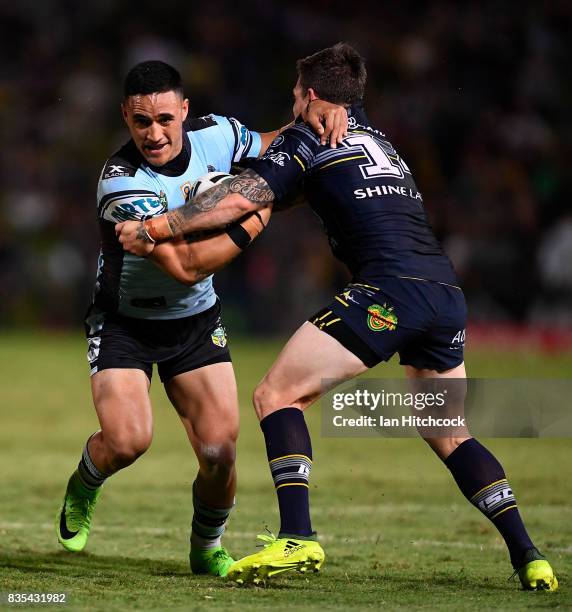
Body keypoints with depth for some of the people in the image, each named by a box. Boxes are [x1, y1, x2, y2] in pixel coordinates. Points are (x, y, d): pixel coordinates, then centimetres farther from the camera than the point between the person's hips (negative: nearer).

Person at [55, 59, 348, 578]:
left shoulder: (215, 135, -12)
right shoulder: (121, 184, -30)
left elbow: (270, 147, 11)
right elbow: (185, 266, -35)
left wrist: (313, 119, -10)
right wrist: (256, 219, -32)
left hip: (197, 322, 4)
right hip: (125, 323, -4)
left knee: (220, 453, -8)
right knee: (127, 440, -22)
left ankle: (207, 549, 22)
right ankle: (82, 490, 15)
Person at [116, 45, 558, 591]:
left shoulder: (306, 137, 9)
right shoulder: (380, 141, 32)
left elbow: (239, 200, 0)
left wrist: (153, 228, 6)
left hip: (391, 288, -8)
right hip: (447, 294, 8)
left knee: (277, 395, -2)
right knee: (448, 435, 20)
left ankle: (297, 539, -17)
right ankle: (528, 558, 10)